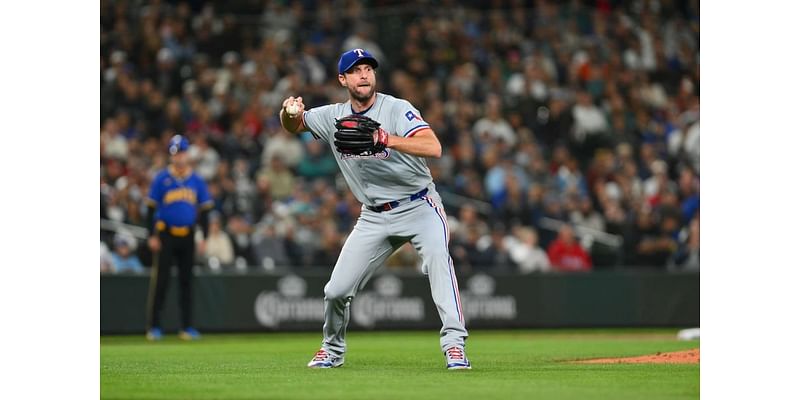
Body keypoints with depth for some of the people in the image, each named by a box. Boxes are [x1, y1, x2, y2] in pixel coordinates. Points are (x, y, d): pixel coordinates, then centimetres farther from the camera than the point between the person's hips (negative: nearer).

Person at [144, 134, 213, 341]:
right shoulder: (162, 178, -2)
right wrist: (152, 236, -8)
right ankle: (153, 326, -3)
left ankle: (186, 327, 10)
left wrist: (204, 237, 4)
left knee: (187, 281, 6)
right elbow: (151, 207, -2)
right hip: (165, 234, -3)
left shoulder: (196, 180, 7)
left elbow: (204, 209, 11)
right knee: (160, 280, -6)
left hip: (187, 236, 3)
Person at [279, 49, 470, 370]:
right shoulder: (333, 117, 1)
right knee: (336, 290, 1)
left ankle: (454, 345, -36)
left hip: (419, 207, -4)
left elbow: (434, 148, -29)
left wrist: (386, 140, -44)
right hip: (374, 217, 4)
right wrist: (289, 113, -13)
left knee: (437, 256, -33)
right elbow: (292, 126, 12)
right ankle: (332, 350, 29)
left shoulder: (397, 109, -16)